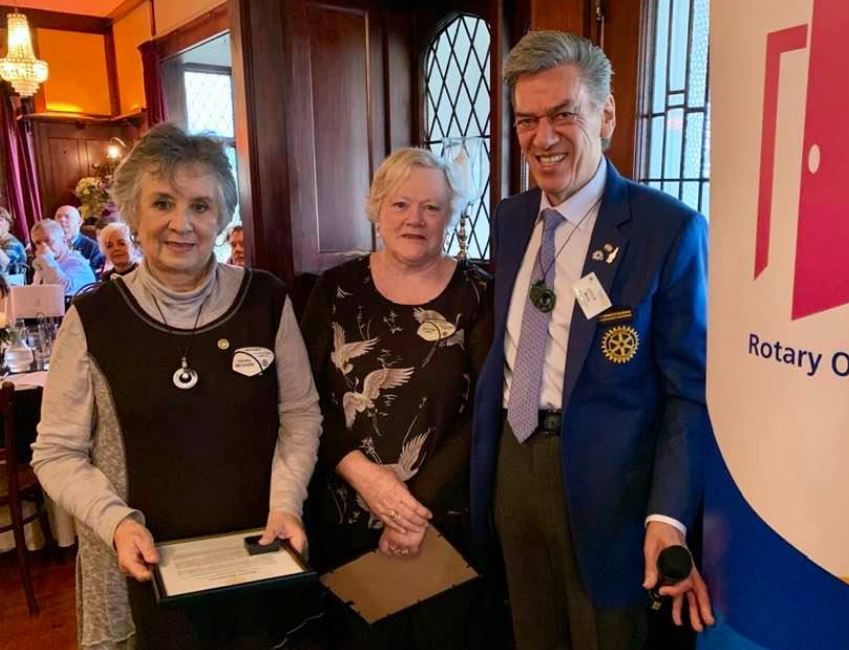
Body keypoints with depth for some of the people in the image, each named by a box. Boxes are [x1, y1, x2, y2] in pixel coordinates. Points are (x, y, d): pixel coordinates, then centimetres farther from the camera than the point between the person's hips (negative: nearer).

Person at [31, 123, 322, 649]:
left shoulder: (267, 299, -5)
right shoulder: (93, 319, -8)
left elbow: (301, 413, 1)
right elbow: (57, 452, -2)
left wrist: (286, 503, -11)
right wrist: (117, 521, -16)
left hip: (260, 556, 1)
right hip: (149, 567, -1)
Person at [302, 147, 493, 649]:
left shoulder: (476, 293, -6)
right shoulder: (337, 288, -1)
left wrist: (423, 501, -15)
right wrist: (361, 473, -16)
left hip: (446, 520, -1)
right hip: (349, 519, 2)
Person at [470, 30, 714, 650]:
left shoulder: (670, 228, -13)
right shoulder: (511, 218, 5)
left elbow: (690, 389, -12)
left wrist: (668, 515, -20)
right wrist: (485, 460, 8)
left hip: (603, 479, -5)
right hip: (514, 460, 5)